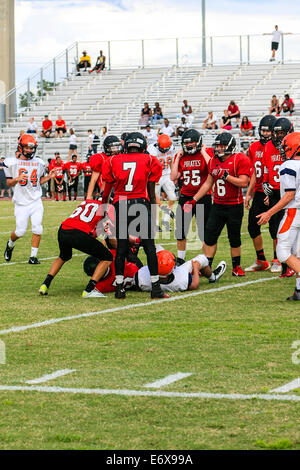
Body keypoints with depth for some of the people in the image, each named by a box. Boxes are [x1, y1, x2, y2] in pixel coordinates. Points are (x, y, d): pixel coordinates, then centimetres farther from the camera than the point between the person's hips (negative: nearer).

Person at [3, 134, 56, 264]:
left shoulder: (39, 163, 8)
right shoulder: (12, 163, -2)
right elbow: (8, 183, 2)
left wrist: (48, 177, 1)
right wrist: (17, 179, -17)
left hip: (36, 201, 2)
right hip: (21, 203, -2)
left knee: (37, 229, -9)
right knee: (20, 231, -3)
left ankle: (33, 256, 0)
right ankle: (10, 244, 30)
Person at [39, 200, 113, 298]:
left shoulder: (85, 202, 31)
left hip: (62, 231, 6)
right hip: (79, 234, -6)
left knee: (64, 257, 38)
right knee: (107, 258, 10)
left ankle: (45, 284, 28)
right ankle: (89, 290, 0)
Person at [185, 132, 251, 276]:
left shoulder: (240, 160, -12)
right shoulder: (213, 161, 8)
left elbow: (244, 182, -19)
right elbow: (208, 183, 16)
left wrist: (225, 175, -22)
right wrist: (194, 199, 12)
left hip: (234, 206, -5)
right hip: (218, 205, 5)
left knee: (234, 239, 5)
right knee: (209, 236, 0)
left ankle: (236, 267, 20)